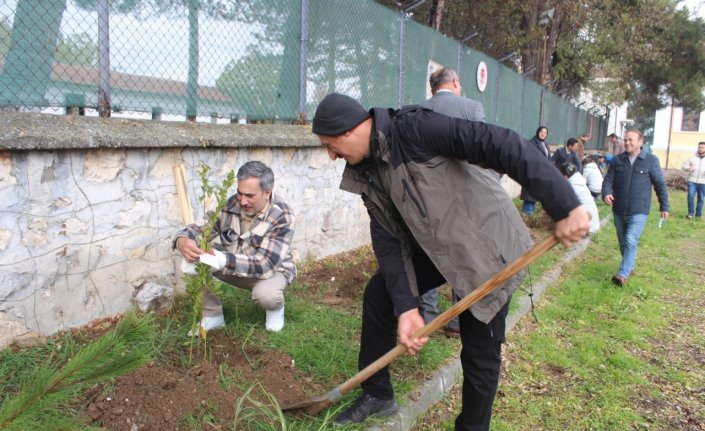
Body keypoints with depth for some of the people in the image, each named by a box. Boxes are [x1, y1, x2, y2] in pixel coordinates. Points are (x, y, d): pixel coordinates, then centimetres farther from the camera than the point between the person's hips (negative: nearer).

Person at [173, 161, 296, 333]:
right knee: (191, 262, -19)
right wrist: (182, 240, -35)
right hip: (232, 268, 4)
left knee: (266, 294, -38)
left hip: (272, 270, -4)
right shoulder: (229, 204, -16)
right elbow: (200, 228, -9)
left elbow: (266, 265, -36)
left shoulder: (281, 216, -28)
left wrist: (222, 260, -50)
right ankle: (213, 316, 0)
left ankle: (276, 309, 1)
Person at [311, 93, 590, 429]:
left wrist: (564, 206, -36)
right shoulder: (366, 172, -1)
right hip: (434, 247, 8)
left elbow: (499, 146, -32)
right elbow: (388, 241, -5)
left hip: (486, 245, -7)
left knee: (480, 352, 1)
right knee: (378, 295, 8)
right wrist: (405, 307, -15)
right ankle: (377, 394, 26)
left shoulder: (414, 128, -26)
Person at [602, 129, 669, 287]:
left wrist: (664, 207, 5)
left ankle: (623, 274, -16)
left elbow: (660, 184, 1)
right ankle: (629, 267, 36)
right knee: (623, 242, 16)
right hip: (619, 210, 4)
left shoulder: (651, 160, -5)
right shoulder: (617, 160, 2)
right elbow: (608, 180, 2)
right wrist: (606, 194, -20)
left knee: (631, 241, -16)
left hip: (639, 211, -4)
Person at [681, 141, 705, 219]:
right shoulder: (692, 158, 8)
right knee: (690, 196, -13)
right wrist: (688, 168, -15)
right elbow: (684, 166, 9)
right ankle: (691, 213, -2)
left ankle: (698, 214, 16)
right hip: (692, 181, 0)